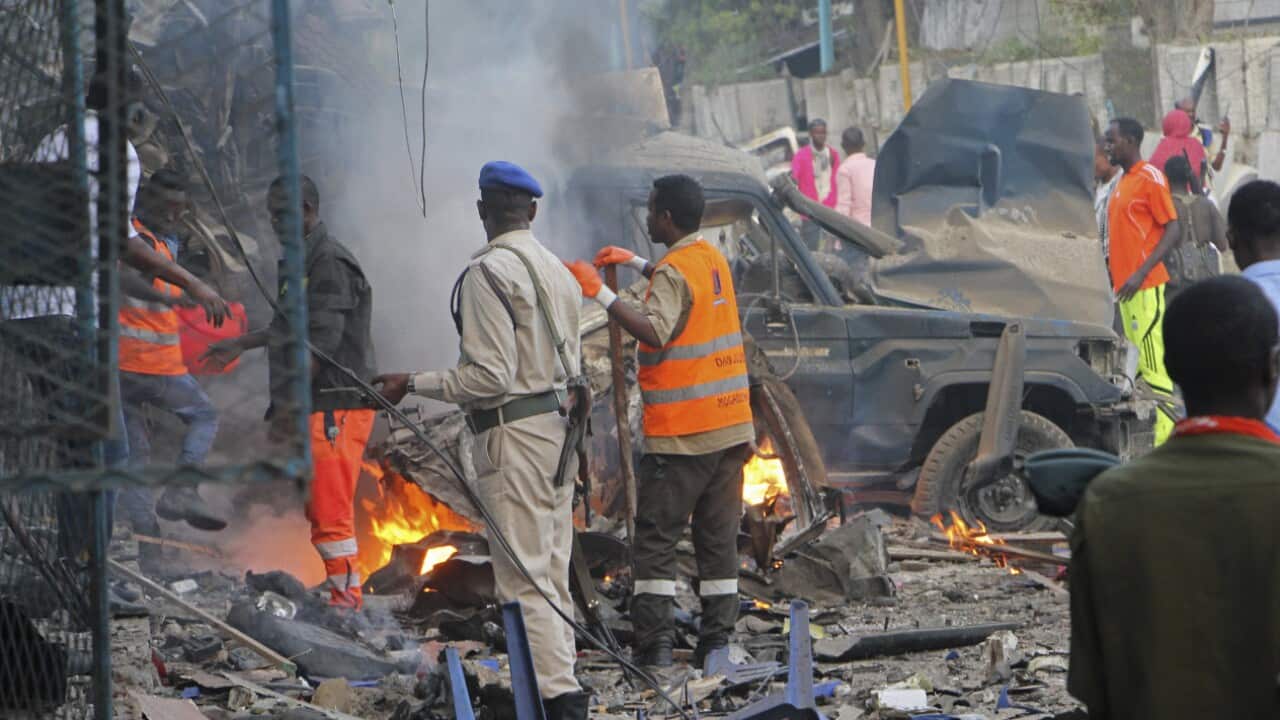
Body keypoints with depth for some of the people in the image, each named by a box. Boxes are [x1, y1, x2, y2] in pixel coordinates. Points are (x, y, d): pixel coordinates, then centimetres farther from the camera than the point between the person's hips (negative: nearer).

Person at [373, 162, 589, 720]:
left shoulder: (489, 272, -13)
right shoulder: (557, 270, 13)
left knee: (524, 579, -9)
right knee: (552, 575, 12)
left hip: (515, 433, -9)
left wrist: (413, 384, -11)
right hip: (558, 425, 9)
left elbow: (490, 376, -18)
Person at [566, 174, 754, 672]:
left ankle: (655, 646, -8)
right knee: (718, 539, 9)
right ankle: (717, 642, 10)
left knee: (655, 540, -3)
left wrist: (600, 294, -28)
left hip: (680, 435, -8)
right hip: (728, 427, 8)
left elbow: (656, 331, -31)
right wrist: (636, 263, 34)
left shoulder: (674, 271, -14)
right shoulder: (713, 260, 13)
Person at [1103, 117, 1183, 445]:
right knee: (1135, 361, 10)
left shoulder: (1151, 178, -9)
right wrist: (1115, 273, 14)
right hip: (1125, 286, 9)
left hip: (1145, 286, -9)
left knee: (1153, 362, -10)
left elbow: (1173, 231, -14)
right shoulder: (1123, 182, 17)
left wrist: (1141, 273, -21)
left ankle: (1167, 438, -11)